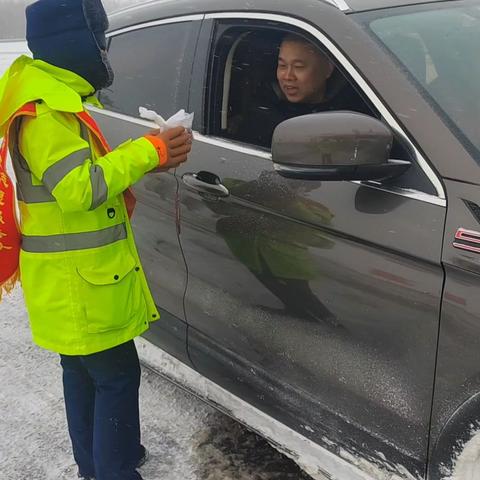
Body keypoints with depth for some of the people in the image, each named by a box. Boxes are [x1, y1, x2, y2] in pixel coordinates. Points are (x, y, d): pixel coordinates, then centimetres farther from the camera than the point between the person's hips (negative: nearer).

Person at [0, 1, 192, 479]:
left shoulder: (52, 100, 12)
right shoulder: (44, 111, -20)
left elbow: (82, 172, 15)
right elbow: (80, 189, -28)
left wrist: (147, 155, 1)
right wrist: (147, 152, -22)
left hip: (77, 278, 10)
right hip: (77, 283, -10)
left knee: (84, 372, 21)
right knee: (117, 377, -1)